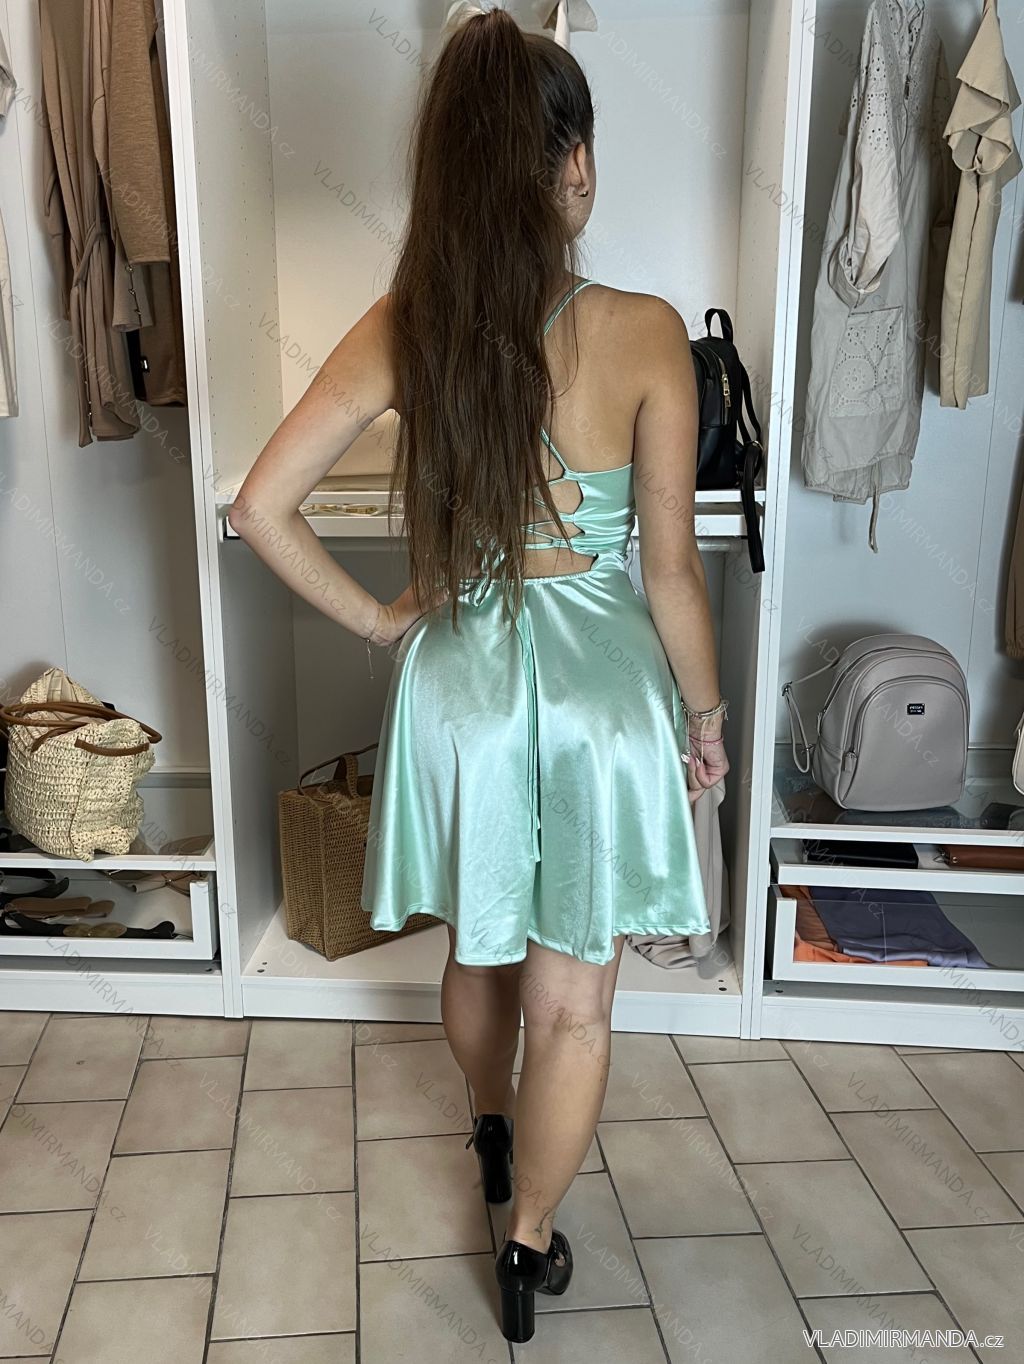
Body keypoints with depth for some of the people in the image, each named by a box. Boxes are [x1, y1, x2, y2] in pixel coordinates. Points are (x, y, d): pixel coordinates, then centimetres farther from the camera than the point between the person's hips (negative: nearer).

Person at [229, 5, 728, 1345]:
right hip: (599, 687, -3)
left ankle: (493, 1133, 54)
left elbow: (260, 508, -9)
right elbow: (672, 566, -9)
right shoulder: (645, 332, -13)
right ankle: (530, 1243, 32)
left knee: (478, 950, 28)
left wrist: (378, 619, 3)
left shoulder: (402, 328, -6)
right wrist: (706, 711, 5)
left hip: (457, 679, 3)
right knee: (572, 1002, 14)